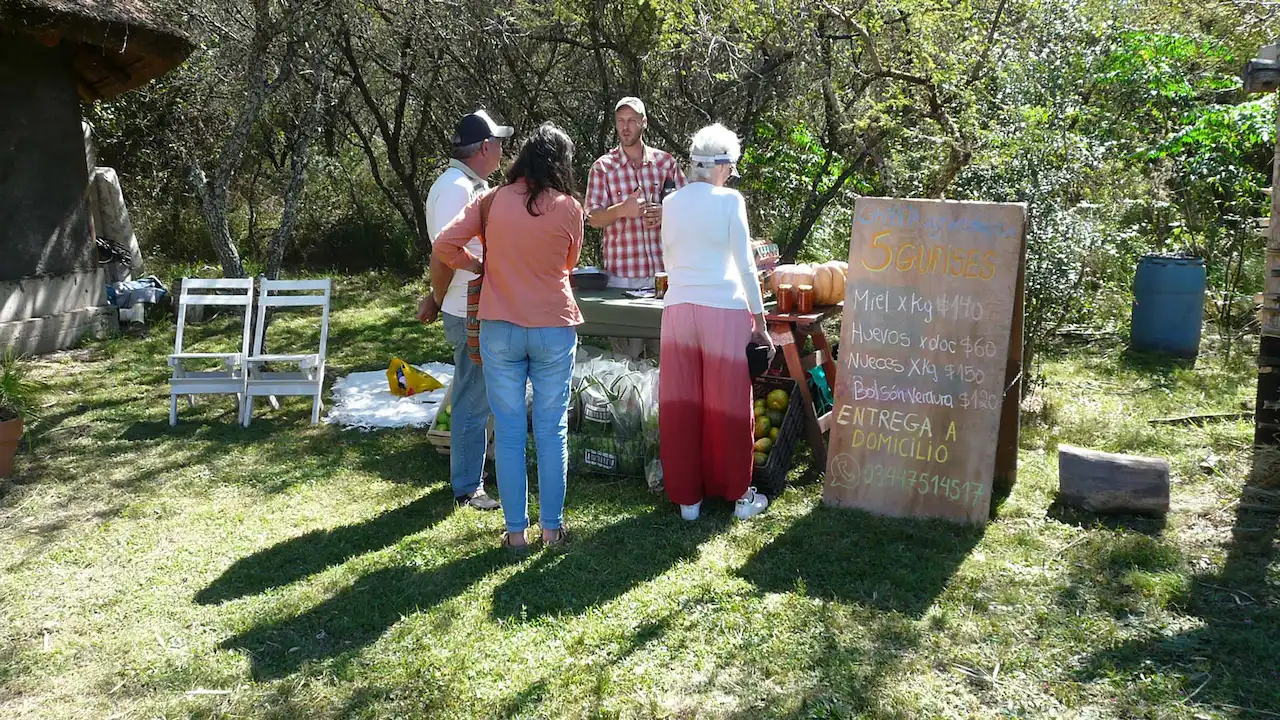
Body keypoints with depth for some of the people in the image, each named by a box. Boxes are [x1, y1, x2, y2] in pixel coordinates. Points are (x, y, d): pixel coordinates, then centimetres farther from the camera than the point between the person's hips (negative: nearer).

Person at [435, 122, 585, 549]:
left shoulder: (492, 201, -2)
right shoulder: (569, 208, -4)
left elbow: (444, 245, -6)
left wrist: (476, 265, 10)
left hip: (500, 329, 1)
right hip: (555, 328, -1)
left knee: (509, 431, 8)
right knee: (552, 430, 9)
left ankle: (516, 530, 13)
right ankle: (552, 526, 16)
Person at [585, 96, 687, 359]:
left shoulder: (666, 162, 9)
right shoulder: (603, 167, 3)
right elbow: (593, 218, -1)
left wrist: (666, 214, -9)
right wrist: (622, 210, -20)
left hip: (663, 270, 2)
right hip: (622, 274, -2)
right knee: (626, 356, 1)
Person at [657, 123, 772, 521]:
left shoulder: (671, 202, 7)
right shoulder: (729, 200, -6)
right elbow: (745, 265, -6)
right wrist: (759, 321, 0)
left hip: (678, 306, 4)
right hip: (723, 309, -4)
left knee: (681, 405, 9)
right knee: (728, 405, 7)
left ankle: (687, 497, 16)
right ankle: (739, 494, 19)